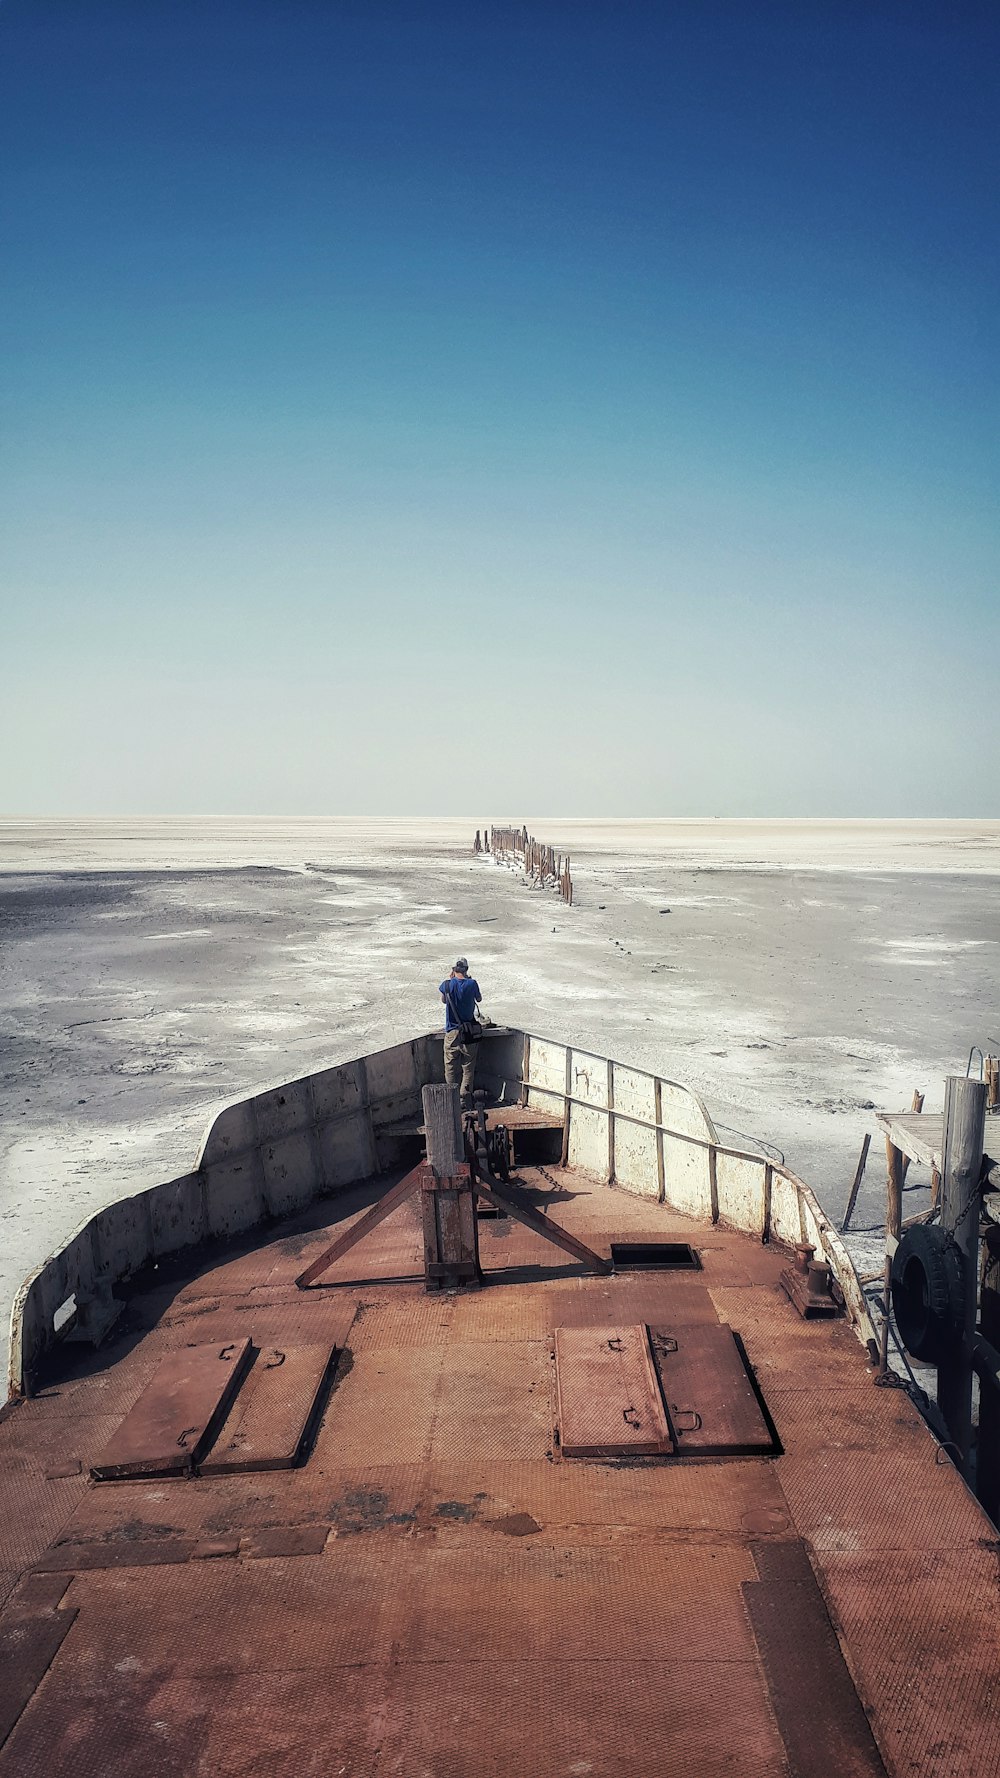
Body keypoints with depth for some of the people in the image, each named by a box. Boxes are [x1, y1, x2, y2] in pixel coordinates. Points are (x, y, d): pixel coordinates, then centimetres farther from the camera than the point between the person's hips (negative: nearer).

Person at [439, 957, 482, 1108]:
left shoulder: (447, 985, -8)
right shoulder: (472, 984, -9)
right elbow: (479, 999, 12)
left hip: (451, 1032, 0)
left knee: (451, 1067, 9)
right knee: (468, 1067, 9)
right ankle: (465, 1102, 7)